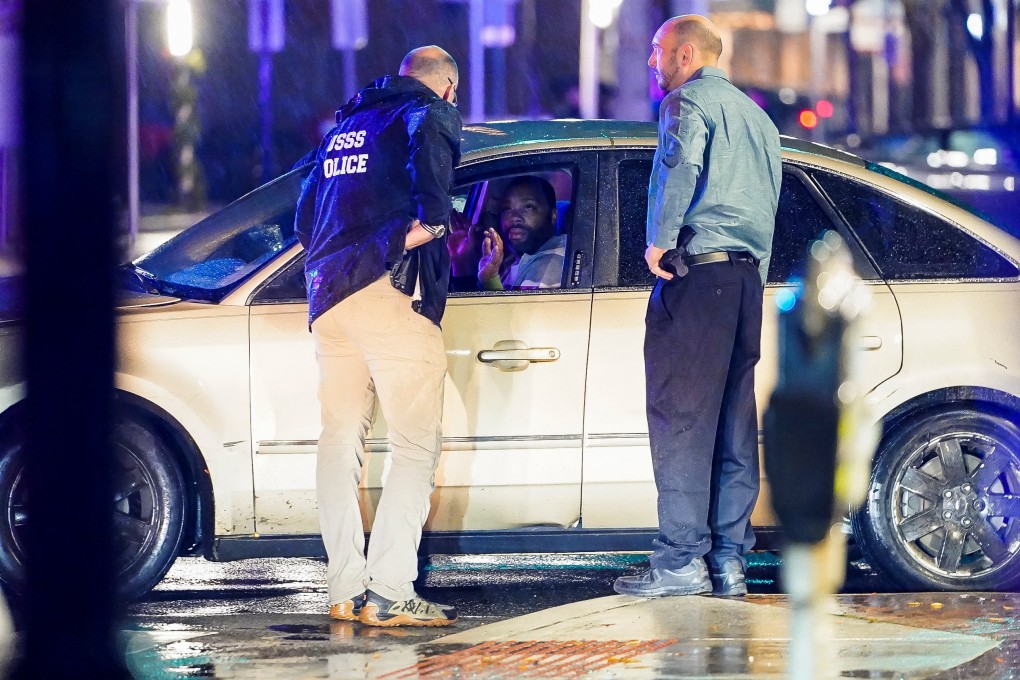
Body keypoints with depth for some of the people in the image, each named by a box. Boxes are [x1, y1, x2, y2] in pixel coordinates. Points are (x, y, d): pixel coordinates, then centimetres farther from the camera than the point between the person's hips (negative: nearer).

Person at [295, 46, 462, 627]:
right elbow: (433, 210, -14)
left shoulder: (347, 126, 25)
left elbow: (305, 219, 26)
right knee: (417, 445, -6)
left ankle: (346, 589, 10)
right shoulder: (430, 115, 4)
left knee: (341, 442, 11)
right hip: (391, 293, -7)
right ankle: (389, 595, -14)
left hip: (328, 297, 7)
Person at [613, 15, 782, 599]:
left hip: (696, 268, -8)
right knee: (735, 423, 8)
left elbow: (682, 163, -25)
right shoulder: (756, 115, 23)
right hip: (748, 274, 8)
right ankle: (731, 560, 7)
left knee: (680, 414, -8)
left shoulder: (689, 101, -4)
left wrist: (661, 240, -17)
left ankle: (683, 559, -11)